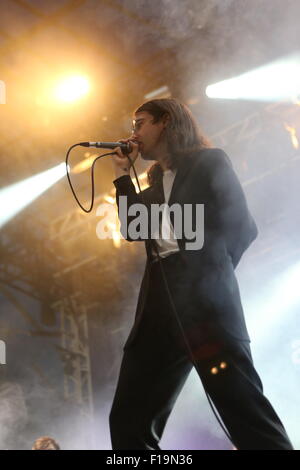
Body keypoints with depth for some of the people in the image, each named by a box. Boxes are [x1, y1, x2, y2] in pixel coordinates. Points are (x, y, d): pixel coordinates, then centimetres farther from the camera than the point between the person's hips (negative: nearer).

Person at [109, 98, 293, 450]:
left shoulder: (210, 162, 6)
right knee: (128, 422, 2)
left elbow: (242, 225, -1)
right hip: (161, 304, 7)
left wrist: (211, 276, -8)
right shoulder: (157, 181, 26)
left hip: (203, 299, -7)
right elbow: (132, 228, 19)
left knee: (248, 417, -14)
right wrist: (123, 173, 21)